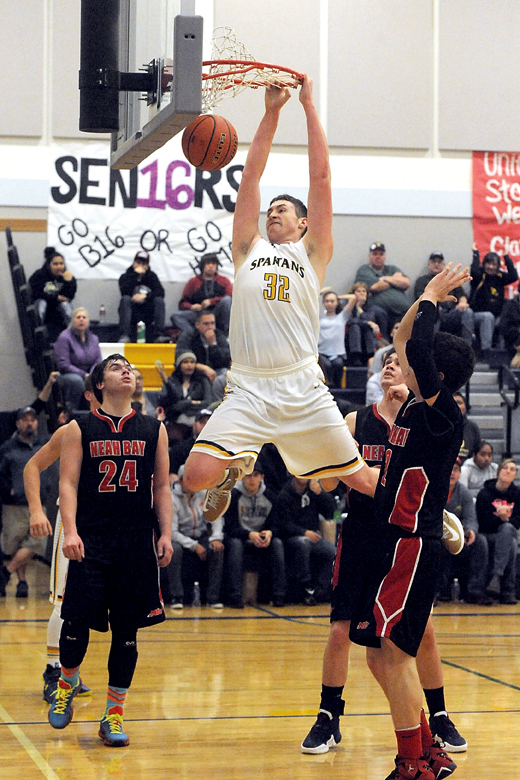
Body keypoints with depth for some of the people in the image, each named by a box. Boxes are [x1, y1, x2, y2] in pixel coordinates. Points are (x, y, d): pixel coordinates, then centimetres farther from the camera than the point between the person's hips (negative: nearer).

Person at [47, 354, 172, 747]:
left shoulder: (154, 430, 11)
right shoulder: (80, 429, 5)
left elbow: (162, 487, 12)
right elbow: (68, 483, 0)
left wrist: (165, 535, 2)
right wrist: (70, 532, -13)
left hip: (138, 539, 2)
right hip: (91, 540, -2)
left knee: (127, 629, 1)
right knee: (77, 621, -5)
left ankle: (114, 714, 10)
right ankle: (68, 683, 25)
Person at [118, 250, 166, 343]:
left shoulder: (152, 276, 11)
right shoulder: (126, 276, 5)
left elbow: (160, 292, -6)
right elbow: (125, 291, -17)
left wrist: (145, 296, -21)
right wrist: (135, 274, -17)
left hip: (148, 313, 1)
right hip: (132, 313, -1)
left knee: (159, 300, -24)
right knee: (125, 299, -30)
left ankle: (158, 335, -32)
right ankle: (124, 335, -41)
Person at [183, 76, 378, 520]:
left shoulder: (311, 253, 12)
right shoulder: (249, 249, 17)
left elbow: (321, 176, 7)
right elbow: (251, 176, 13)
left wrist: (309, 105, 6)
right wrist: (271, 112, 9)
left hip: (303, 389, -1)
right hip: (248, 389, 1)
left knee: (362, 479, 2)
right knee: (197, 476, -16)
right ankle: (235, 467, 19)